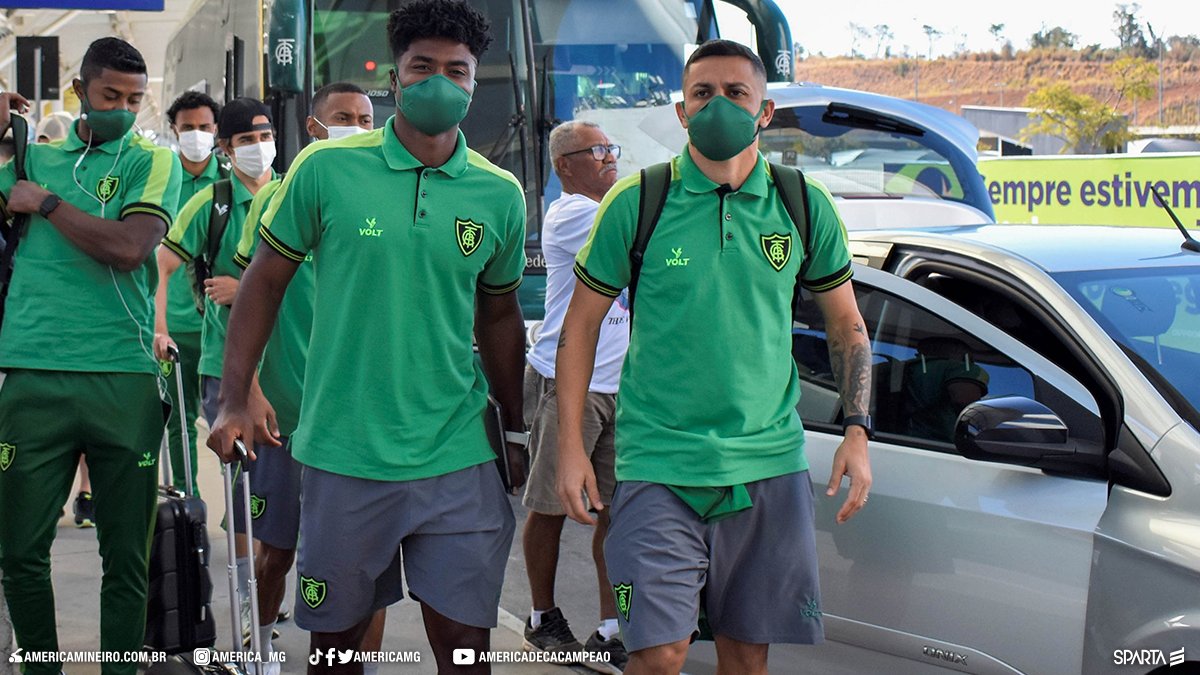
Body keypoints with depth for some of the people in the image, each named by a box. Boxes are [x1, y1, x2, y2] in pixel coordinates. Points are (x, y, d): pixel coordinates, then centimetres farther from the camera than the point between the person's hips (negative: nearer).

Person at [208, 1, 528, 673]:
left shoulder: (500, 195, 2)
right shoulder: (326, 168, -4)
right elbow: (265, 281, 4)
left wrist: (516, 430, 18)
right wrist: (235, 400, -3)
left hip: (458, 458, 1)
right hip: (343, 454, -1)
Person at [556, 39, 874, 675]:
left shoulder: (805, 207, 4)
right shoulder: (636, 203, -3)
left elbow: (846, 325, 13)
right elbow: (581, 324, 4)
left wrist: (856, 431, 1)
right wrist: (571, 446, -3)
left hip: (769, 464, 3)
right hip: (659, 462, -2)